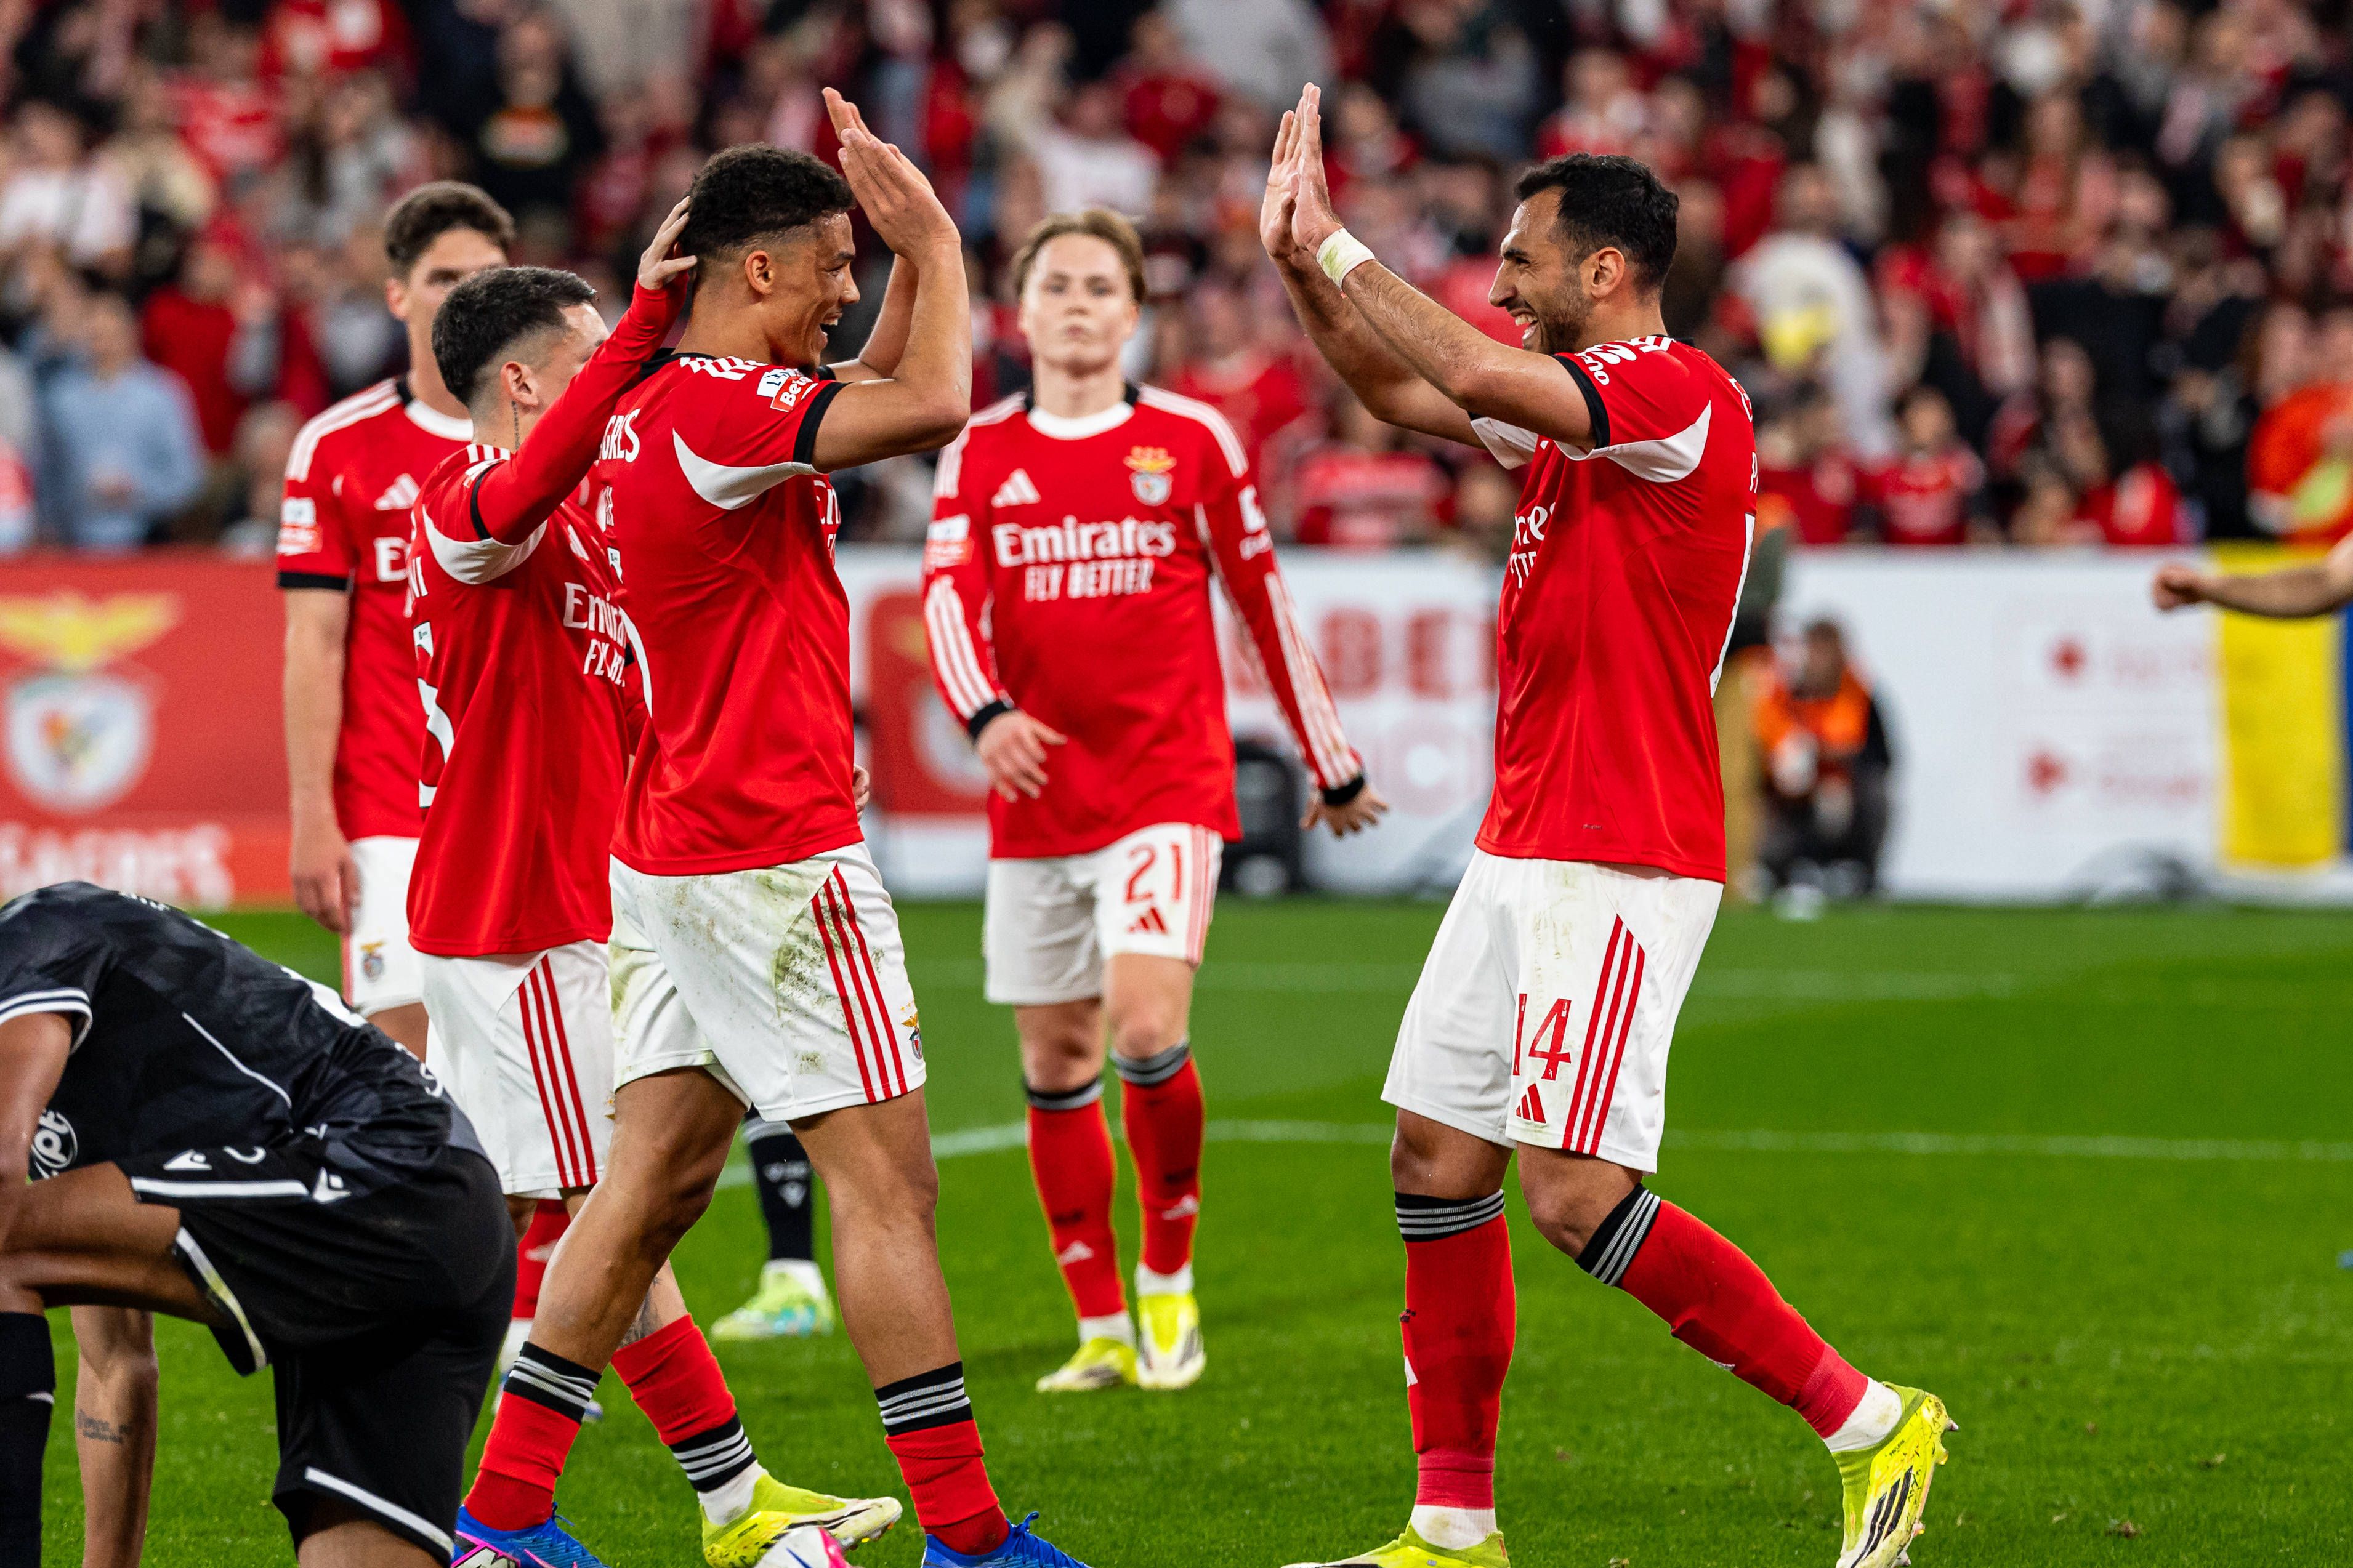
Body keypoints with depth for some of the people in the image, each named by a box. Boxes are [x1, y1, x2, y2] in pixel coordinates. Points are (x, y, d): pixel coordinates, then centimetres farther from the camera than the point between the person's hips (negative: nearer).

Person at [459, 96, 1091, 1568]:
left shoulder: (675, 399, 13)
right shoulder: (715, 405, -18)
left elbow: (889, 390, 26)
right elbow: (934, 406, -28)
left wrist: (912, 247, 13)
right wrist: (933, 238, -13)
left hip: (683, 852, 10)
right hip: (771, 855, -10)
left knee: (658, 1176, 11)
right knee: (887, 1179, -5)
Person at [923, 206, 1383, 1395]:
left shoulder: (1193, 440, 2)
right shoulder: (980, 452, 6)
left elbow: (1264, 603, 9)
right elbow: (949, 594, -8)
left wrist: (1332, 766, 14)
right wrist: (985, 711, -28)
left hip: (1168, 785, -3)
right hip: (1035, 796, 3)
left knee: (1147, 1028, -19)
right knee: (1054, 1062, 6)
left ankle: (1170, 1279, 2)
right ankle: (1102, 1328, 17)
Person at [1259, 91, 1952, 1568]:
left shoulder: (1685, 394, -15)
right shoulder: (1573, 404, 15)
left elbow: (1476, 374, -27)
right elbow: (1406, 391, 26)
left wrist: (1338, 244, -15)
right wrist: (1304, 263, 11)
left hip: (1618, 865, -10)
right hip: (1522, 852, 10)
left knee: (1577, 1196, -16)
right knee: (1436, 1157, 9)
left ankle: (1871, 1421, -7)